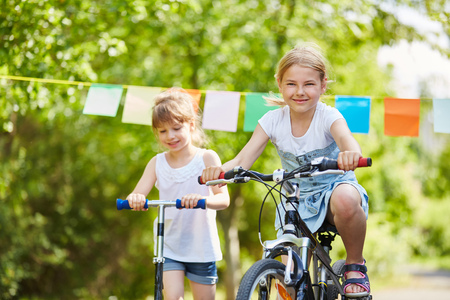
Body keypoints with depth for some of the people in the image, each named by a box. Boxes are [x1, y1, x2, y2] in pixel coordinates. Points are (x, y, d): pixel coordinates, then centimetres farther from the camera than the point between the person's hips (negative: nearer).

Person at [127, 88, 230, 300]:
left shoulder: (207, 158, -6)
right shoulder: (157, 163, 2)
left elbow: (223, 198, -17)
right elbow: (138, 194, -8)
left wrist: (203, 200, -40)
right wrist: (135, 198, -34)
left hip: (201, 248, -1)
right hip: (169, 248, 1)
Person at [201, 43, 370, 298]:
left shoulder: (328, 117, -16)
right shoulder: (273, 121, -8)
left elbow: (345, 138, -40)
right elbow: (244, 159, -17)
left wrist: (350, 154, -66)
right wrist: (221, 170, -41)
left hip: (333, 187, -3)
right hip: (298, 202, 3)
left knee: (345, 199, -40)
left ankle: (355, 264, -14)